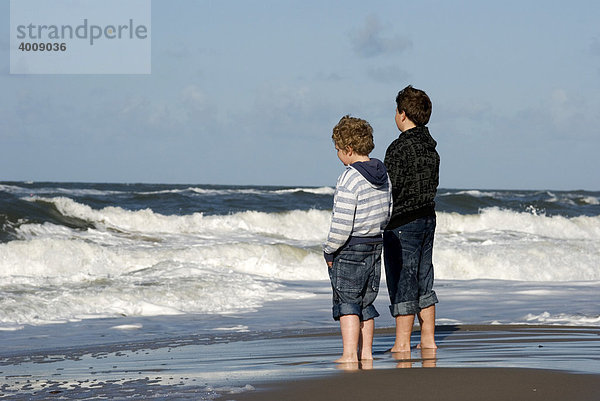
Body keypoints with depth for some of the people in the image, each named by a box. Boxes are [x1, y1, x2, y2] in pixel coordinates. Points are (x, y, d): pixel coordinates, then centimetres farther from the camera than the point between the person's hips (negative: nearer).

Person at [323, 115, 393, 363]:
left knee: (347, 302, -4)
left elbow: (342, 224, -20)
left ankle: (350, 354, -8)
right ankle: (366, 352, 19)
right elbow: (387, 213, 13)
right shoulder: (382, 174, 6)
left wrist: (329, 250, -9)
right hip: (375, 245, 8)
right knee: (366, 302, 15)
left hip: (350, 249, -8)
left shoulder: (349, 179, -19)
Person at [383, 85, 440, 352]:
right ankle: (428, 339, 18)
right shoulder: (430, 146, 9)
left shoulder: (400, 147, -17)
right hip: (428, 219, 8)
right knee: (423, 282, 14)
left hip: (403, 223, -8)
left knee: (402, 283, -4)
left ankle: (402, 343, -3)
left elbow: (391, 188, -19)